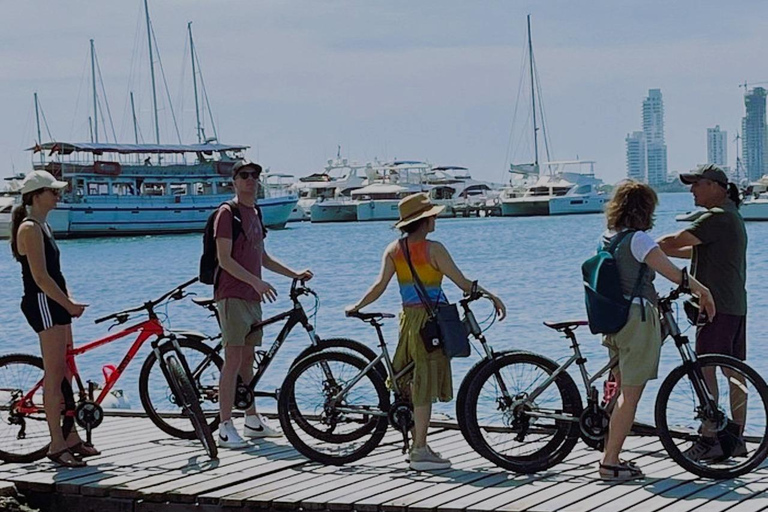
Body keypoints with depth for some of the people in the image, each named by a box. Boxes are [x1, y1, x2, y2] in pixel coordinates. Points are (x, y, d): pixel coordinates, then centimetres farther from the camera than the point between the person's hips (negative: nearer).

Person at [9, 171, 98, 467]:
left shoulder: (42, 227, 18)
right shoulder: (29, 229, -13)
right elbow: (40, 277, -19)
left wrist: (69, 300, 7)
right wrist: (69, 304, -15)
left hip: (54, 305, 10)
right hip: (43, 304, -10)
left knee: (66, 375, 12)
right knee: (54, 378, -8)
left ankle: (71, 438, 19)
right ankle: (57, 445, -5)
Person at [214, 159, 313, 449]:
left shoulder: (254, 214, 19)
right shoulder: (227, 213, -9)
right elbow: (224, 259, -16)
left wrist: (295, 274, 21)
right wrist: (256, 281, -23)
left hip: (252, 296, 9)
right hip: (232, 295, -9)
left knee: (248, 359, 14)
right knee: (233, 360, -11)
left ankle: (252, 420, 22)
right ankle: (225, 428, -10)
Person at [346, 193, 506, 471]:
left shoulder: (393, 249, 5)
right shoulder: (433, 249, -11)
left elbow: (380, 284, -3)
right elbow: (463, 282, -10)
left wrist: (357, 306, 8)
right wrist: (492, 296, -3)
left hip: (408, 318, 7)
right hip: (430, 319, -7)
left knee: (416, 384, 13)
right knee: (425, 385, -4)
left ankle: (418, 445, 20)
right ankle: (420, 451, -3)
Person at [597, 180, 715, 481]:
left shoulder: (607, 239, 11)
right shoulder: (637, 239, -14)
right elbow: (671, 270, -21)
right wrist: (701, 290, -12)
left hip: (613, 319, 9)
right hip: (638, 317, -9)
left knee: (622, 390, 17)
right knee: (631, 393, -4)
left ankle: (611, 458, 19)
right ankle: (610, 462, -4)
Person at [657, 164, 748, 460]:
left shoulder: (717, 217, -15)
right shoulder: (731, 216, 18)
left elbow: (675, 242, -19)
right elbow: (698, 251, 23)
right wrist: (660, 250, 18)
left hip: (717, 306, -10)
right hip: (736, 306, 10)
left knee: (705, 370, -8)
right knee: (734, 372, 10)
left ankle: (710, 439, -8)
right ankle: (736, 438, 13)